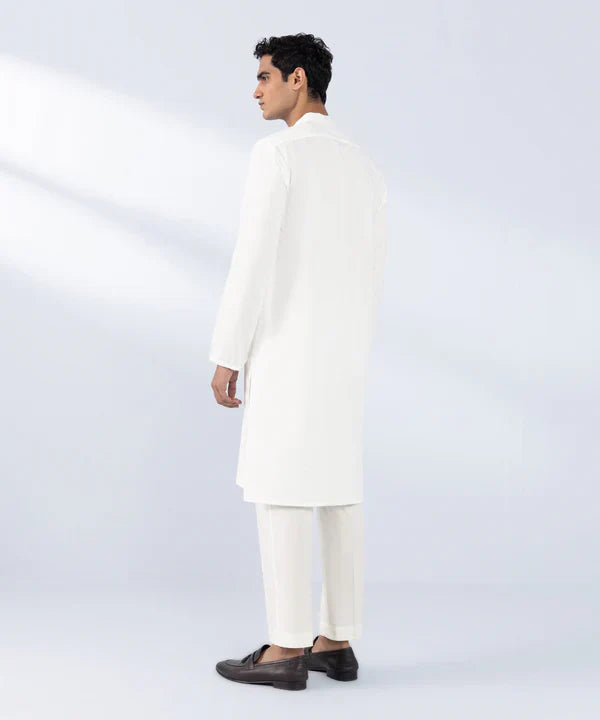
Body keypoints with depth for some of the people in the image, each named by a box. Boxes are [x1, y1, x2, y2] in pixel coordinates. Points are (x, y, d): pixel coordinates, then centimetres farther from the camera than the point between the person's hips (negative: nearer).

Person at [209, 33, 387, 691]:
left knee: (281, 494, -3)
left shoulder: (277, 151, -9)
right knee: (337, 494, 9)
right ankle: (337, 642, 13)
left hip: (289, 353, -8)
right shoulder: (365, 168, 16)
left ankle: (286, 650, 2)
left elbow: (253, 262, -15)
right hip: (341, 359, 8)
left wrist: (226, 357, -10)